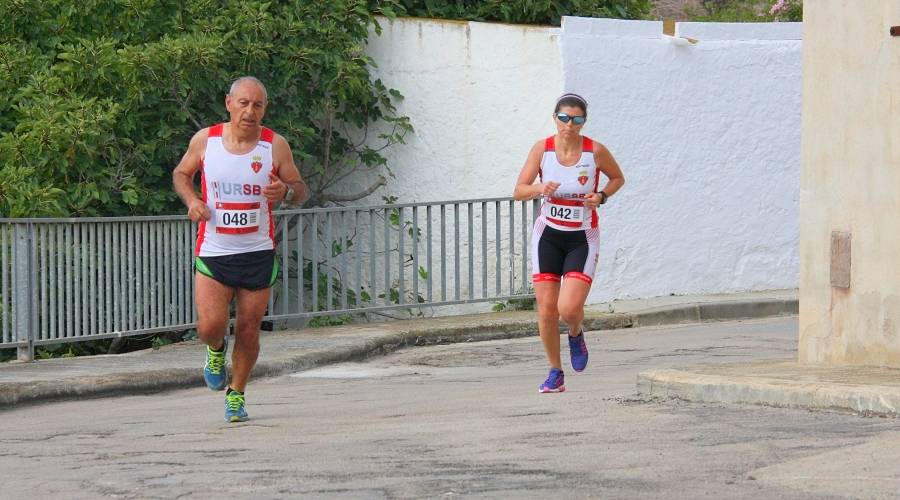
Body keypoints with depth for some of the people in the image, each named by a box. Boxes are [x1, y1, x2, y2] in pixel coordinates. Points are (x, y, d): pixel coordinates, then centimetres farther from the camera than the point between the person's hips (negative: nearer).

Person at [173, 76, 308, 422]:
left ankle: (236, 394, 24)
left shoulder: (275, 146, -4)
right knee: (210, 326, -12)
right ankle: (216, 352, 25)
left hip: (258, 253, 0)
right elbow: (181, 173, 14)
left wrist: (285, 191, -19)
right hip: (213, 251, 0)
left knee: (248, 330, 3)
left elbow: (300, 191, 5)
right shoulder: (205, 140, -3)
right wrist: (191, 200, -6)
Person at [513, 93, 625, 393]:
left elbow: (618, 178, 9)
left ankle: (576, 336, 20)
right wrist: (540, 188, -24)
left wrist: (601, 196, -10)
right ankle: (555, 373, 15)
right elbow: (519, 191, -3)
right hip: (548, 235, 2)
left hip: (582, 239, -2)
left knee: (569, 308, -17)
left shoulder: (595, 151, -10)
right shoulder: (543, 149, -6)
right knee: (546, 308, -3)